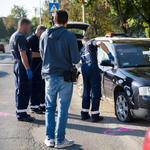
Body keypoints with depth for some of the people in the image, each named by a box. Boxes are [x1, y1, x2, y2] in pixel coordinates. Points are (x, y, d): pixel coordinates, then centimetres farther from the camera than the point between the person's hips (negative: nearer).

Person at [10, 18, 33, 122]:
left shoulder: (13, 36, 16)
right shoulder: (21, 37, -17)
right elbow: (23, 54, -23)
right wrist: (28, 69, -22)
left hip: (17, 66, 10)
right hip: (22, 67, -10)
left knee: (19, 90, 16)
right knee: (23, 91, -4)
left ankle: (20, 111, 24)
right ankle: (21, 114, 1)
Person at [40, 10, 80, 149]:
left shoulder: (44, 35, 1)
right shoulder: (70, 36, -12)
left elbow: (42, 55, 11)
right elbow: (75, 59, -13)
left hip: (49, 76, 4)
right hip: (65, 77, -3)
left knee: (50, 107, 15)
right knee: (63, 109, 5)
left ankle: (49, 138, 18)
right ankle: (60, 140, 10)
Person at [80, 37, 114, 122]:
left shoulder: (82, 49, 31)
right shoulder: (91, 42, 12)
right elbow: (100, 43, -12)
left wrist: (97, 69, 38)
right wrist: (109, 54, -10)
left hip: (83, 68, 7)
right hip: (92, 66, -7)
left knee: (86, 91, 16)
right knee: (95, 92, -3)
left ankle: (84, 114, 18)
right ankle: (95, 116, -1)